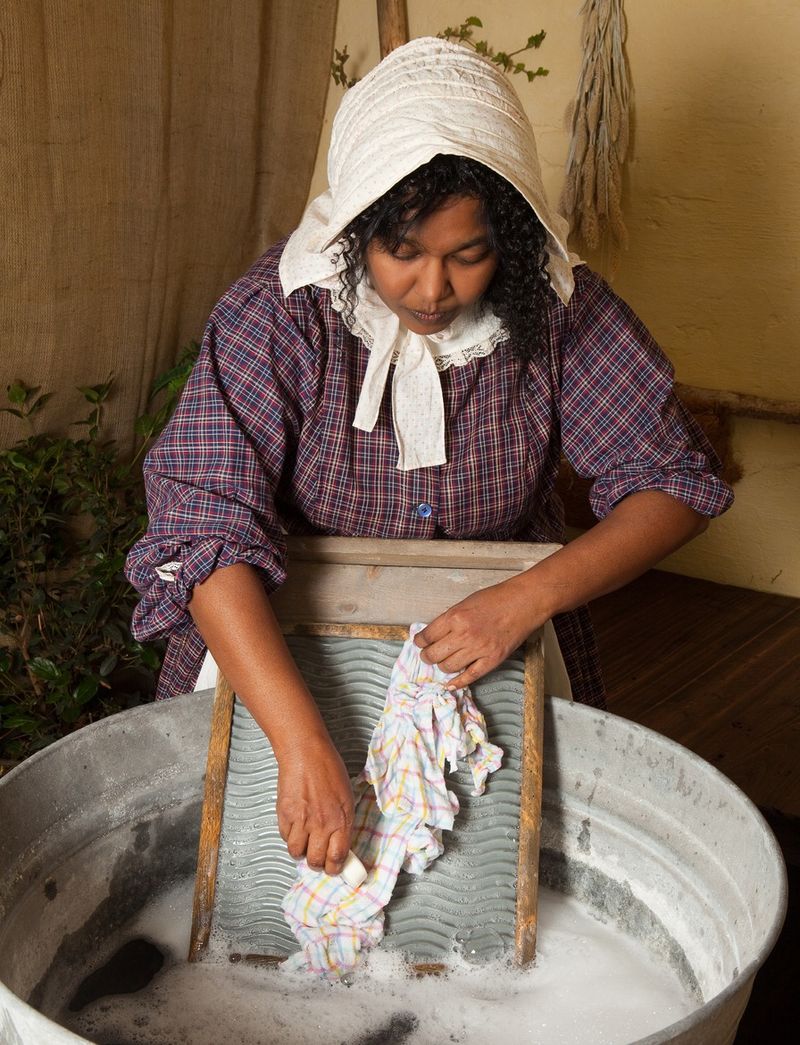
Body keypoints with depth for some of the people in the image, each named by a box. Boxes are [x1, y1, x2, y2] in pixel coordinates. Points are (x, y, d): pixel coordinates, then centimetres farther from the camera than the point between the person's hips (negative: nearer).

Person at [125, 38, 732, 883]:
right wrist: (304, 746, -41)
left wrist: (528, 599, -28)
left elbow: (676, 482, -11)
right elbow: (203, 531, -30)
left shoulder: (557, 311, -15)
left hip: (497, 638, 2)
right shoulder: (278, 312, -22)